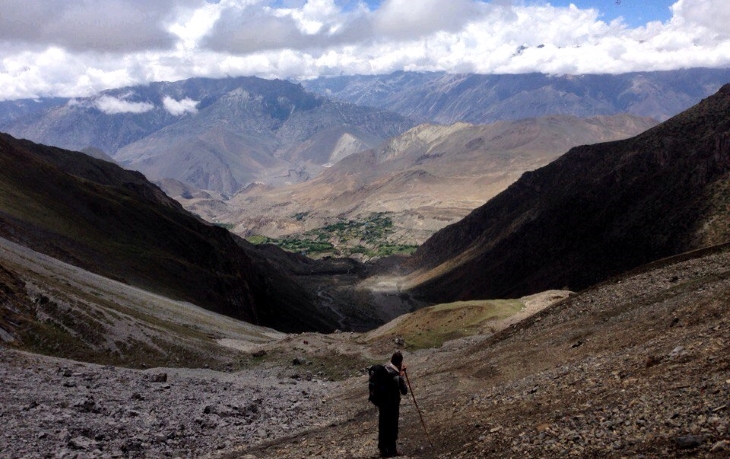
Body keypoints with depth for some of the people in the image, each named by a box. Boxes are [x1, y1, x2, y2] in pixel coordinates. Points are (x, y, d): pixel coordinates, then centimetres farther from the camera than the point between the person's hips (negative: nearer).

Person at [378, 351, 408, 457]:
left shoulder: (384, 369, -5)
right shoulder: (397, 377, -26)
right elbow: (404, 391, -13)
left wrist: (399, 371, 12)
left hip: (381, 402, 7)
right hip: (392, 405, -6)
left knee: (383, 425, 19)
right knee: (392, 427, 11)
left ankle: (382, 448, 31)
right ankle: (391, 450, 24)